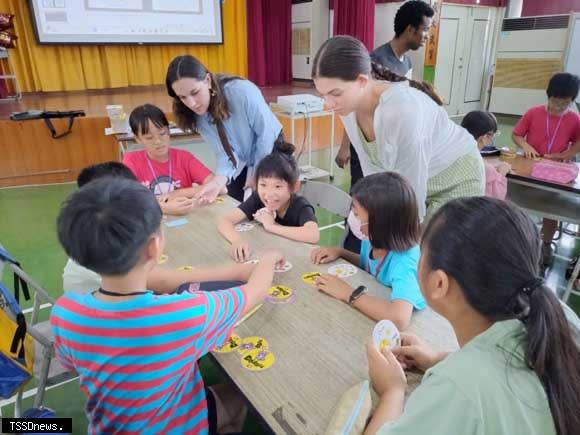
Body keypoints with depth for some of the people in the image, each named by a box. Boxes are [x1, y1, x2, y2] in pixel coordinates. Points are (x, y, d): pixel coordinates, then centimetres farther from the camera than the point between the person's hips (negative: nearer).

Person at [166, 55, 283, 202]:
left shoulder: (242, 92, -34)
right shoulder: (198, 116, -18)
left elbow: (266, 132, -24)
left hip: (270, 148, -4)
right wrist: (219, 181, -42)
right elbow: (224, 152, -21)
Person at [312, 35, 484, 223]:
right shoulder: (349, 105, -16)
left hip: (455, 181, -6)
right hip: (417, 181, 6)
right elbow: (373, 167, -5)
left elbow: (412, 190, -28)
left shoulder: (401, 110, -37)